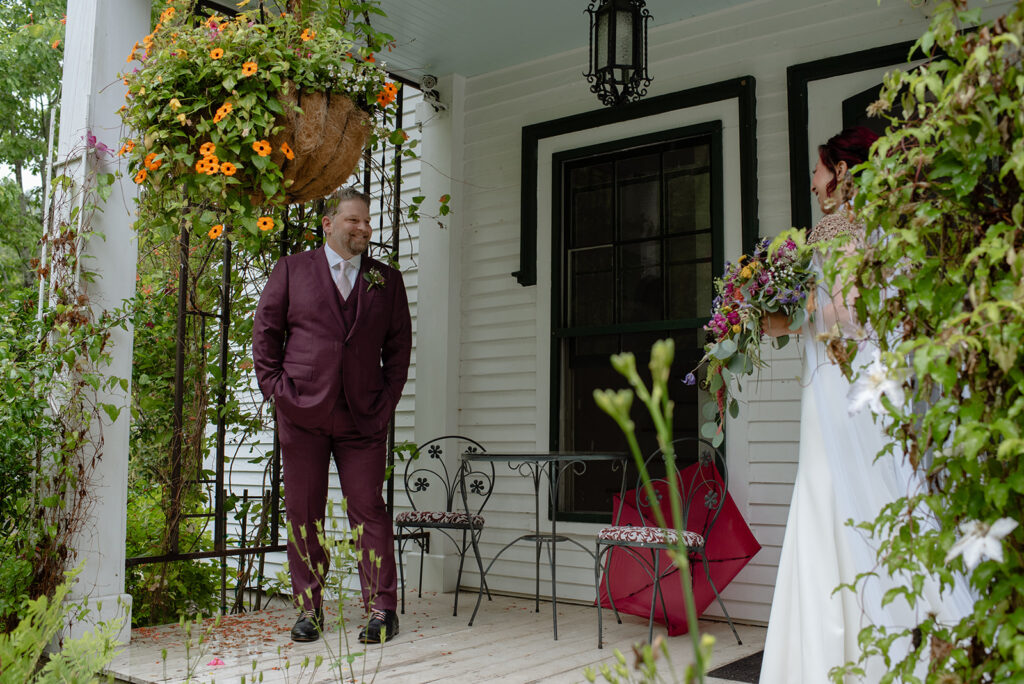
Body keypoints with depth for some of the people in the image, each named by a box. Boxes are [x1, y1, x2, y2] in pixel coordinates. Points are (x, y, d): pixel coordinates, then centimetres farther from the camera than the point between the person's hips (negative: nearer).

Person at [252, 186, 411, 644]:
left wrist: (387, 400, 3)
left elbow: (399, 346, 13)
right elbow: (265, 331, 9)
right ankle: (309, 608, 16)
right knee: (303, 512, 4)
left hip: (363, 417, 0)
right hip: (301, 412, 0)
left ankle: (382, 609, 4)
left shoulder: (387, 280, 13)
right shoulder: (292, 270, 9)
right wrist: (275, 386, 0)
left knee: (368, 510, -3)